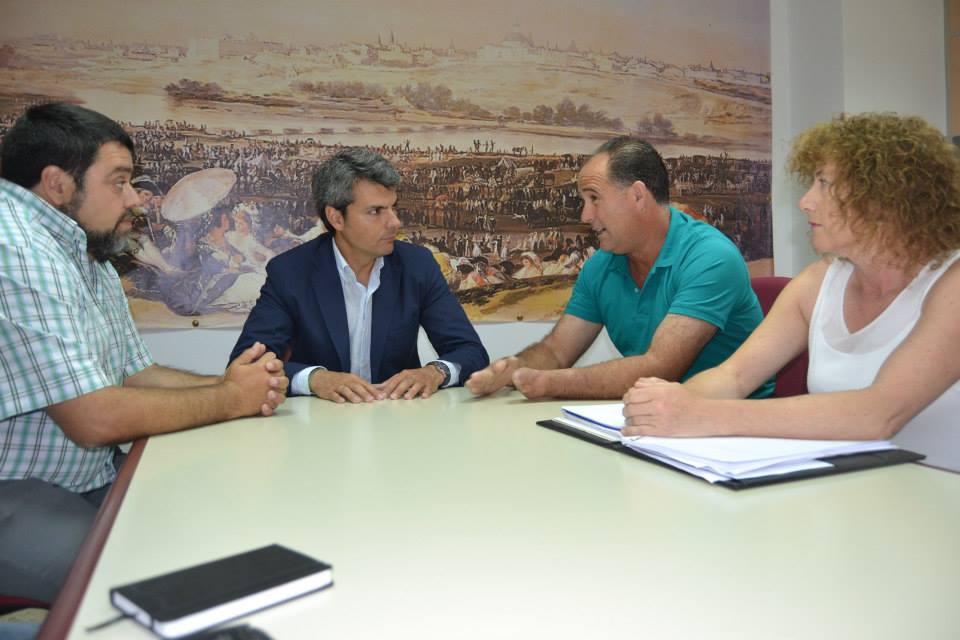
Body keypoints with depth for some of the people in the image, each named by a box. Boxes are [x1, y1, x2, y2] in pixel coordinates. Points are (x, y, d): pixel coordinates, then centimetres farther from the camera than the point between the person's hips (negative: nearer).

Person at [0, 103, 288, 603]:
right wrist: (230, 400, -13)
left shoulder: (92, 263, 12)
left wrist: (227, 383, -5)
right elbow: (94, 418, -26)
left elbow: (135, 374, 15)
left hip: (90, 482, 9)